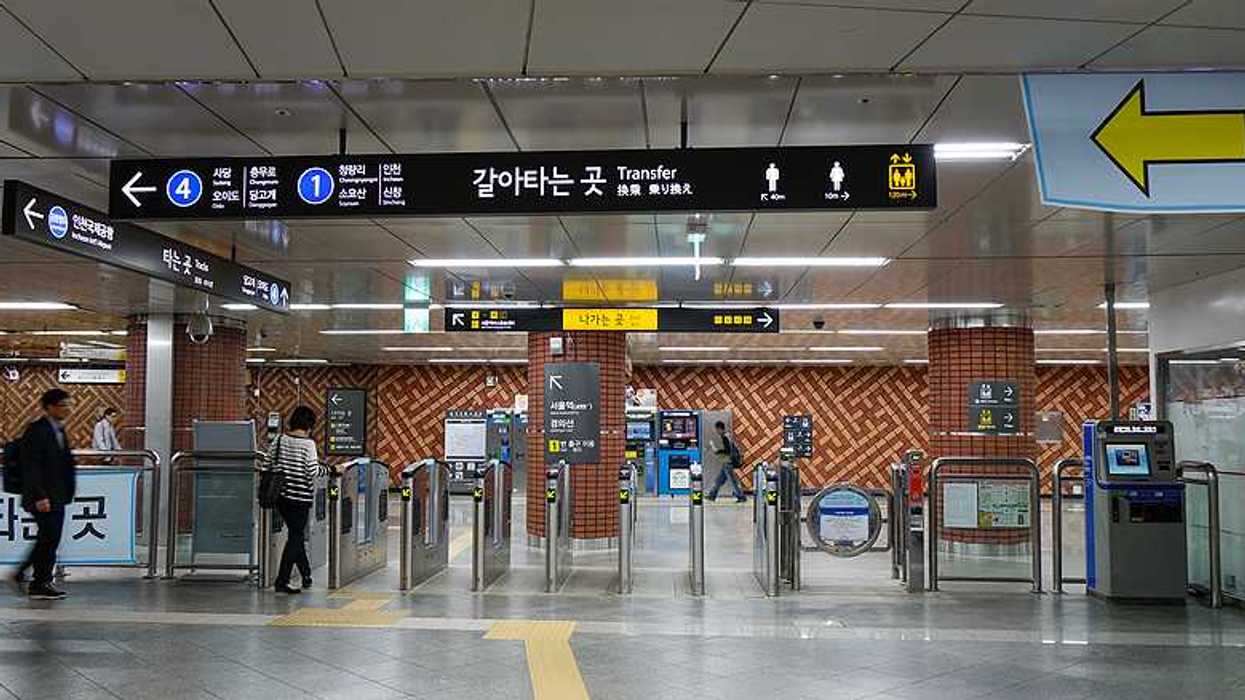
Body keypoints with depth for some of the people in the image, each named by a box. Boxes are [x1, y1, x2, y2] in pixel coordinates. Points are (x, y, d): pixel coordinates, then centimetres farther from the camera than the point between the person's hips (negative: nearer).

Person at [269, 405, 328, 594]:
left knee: (296, 535, 18)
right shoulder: (308, 443, -13)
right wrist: (328, 469, 1)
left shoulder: (280, 439, 3)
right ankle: (281, 581, 0)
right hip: (300, 497, -6)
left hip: (281, 494, 6)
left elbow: (269, 463, 8)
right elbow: (313, 471, -16)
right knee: (295, 538, 2)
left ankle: (306, 575, 27)